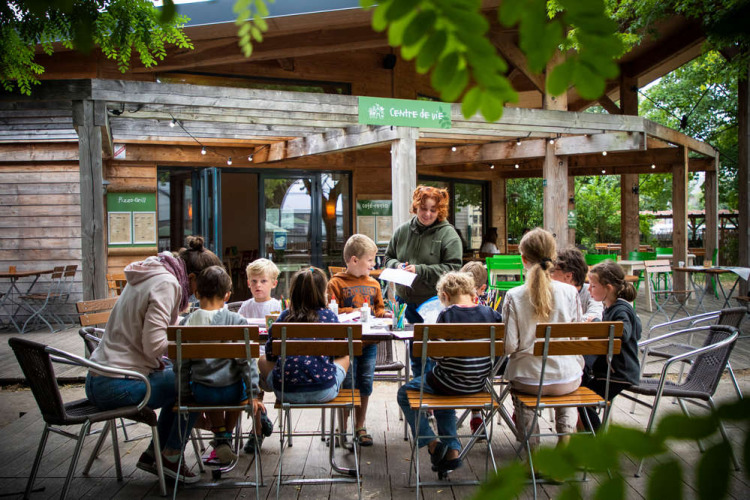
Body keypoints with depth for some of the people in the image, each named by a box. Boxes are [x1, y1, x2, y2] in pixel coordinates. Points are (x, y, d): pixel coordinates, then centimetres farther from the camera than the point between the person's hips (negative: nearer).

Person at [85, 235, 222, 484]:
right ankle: (172, 457, 11)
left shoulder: (153, 275, 13)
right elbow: (154, 345, -24)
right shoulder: (166, 284, -17)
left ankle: (153, 454, 24)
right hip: (117, 386, -10)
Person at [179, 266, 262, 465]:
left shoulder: (187, 323, -6)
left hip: (201, 393, 1)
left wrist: (185, 396, 9)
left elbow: (181, 364, -2)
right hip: (232, 392, -1)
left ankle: (220, 436, 24)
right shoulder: (237, 321, -11)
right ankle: (227, 437, 34)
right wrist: (253, 394, -5)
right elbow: (246, 360, -12)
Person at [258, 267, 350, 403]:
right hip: (324, 392, -1)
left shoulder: (284, 317, 1)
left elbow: (270, 355, 7)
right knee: (345, 357, 28)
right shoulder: (329, 315, -1)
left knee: (262, 361, 27)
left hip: (286, 392, 1)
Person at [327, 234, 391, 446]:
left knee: (365, 384, 9)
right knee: (347, 385, 0)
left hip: (369, 341, 5)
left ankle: (360, 427, 23)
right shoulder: (336, 283, -3)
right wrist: (353, 312, -18)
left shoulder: (373, 283, 13)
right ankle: (343, 429, 15)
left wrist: (385, 315, -1)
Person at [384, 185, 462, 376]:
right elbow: (388, 258, 16)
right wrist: (397, 265, -7)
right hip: (406, 301, 5)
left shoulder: (448, 234, -8)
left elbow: (452, 268, -13)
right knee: (414, 352, 16)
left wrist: (420, 270, -19)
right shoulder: (402, 230, 6)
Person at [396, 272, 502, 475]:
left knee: (405, 394, 18)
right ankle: (452, 450, 28)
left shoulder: (447, 314, -16)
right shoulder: (488, 313, -5)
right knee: (443, 394, 36)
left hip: (452, 382, -6)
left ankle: (432, 444, 11)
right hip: (478, 384, 6)